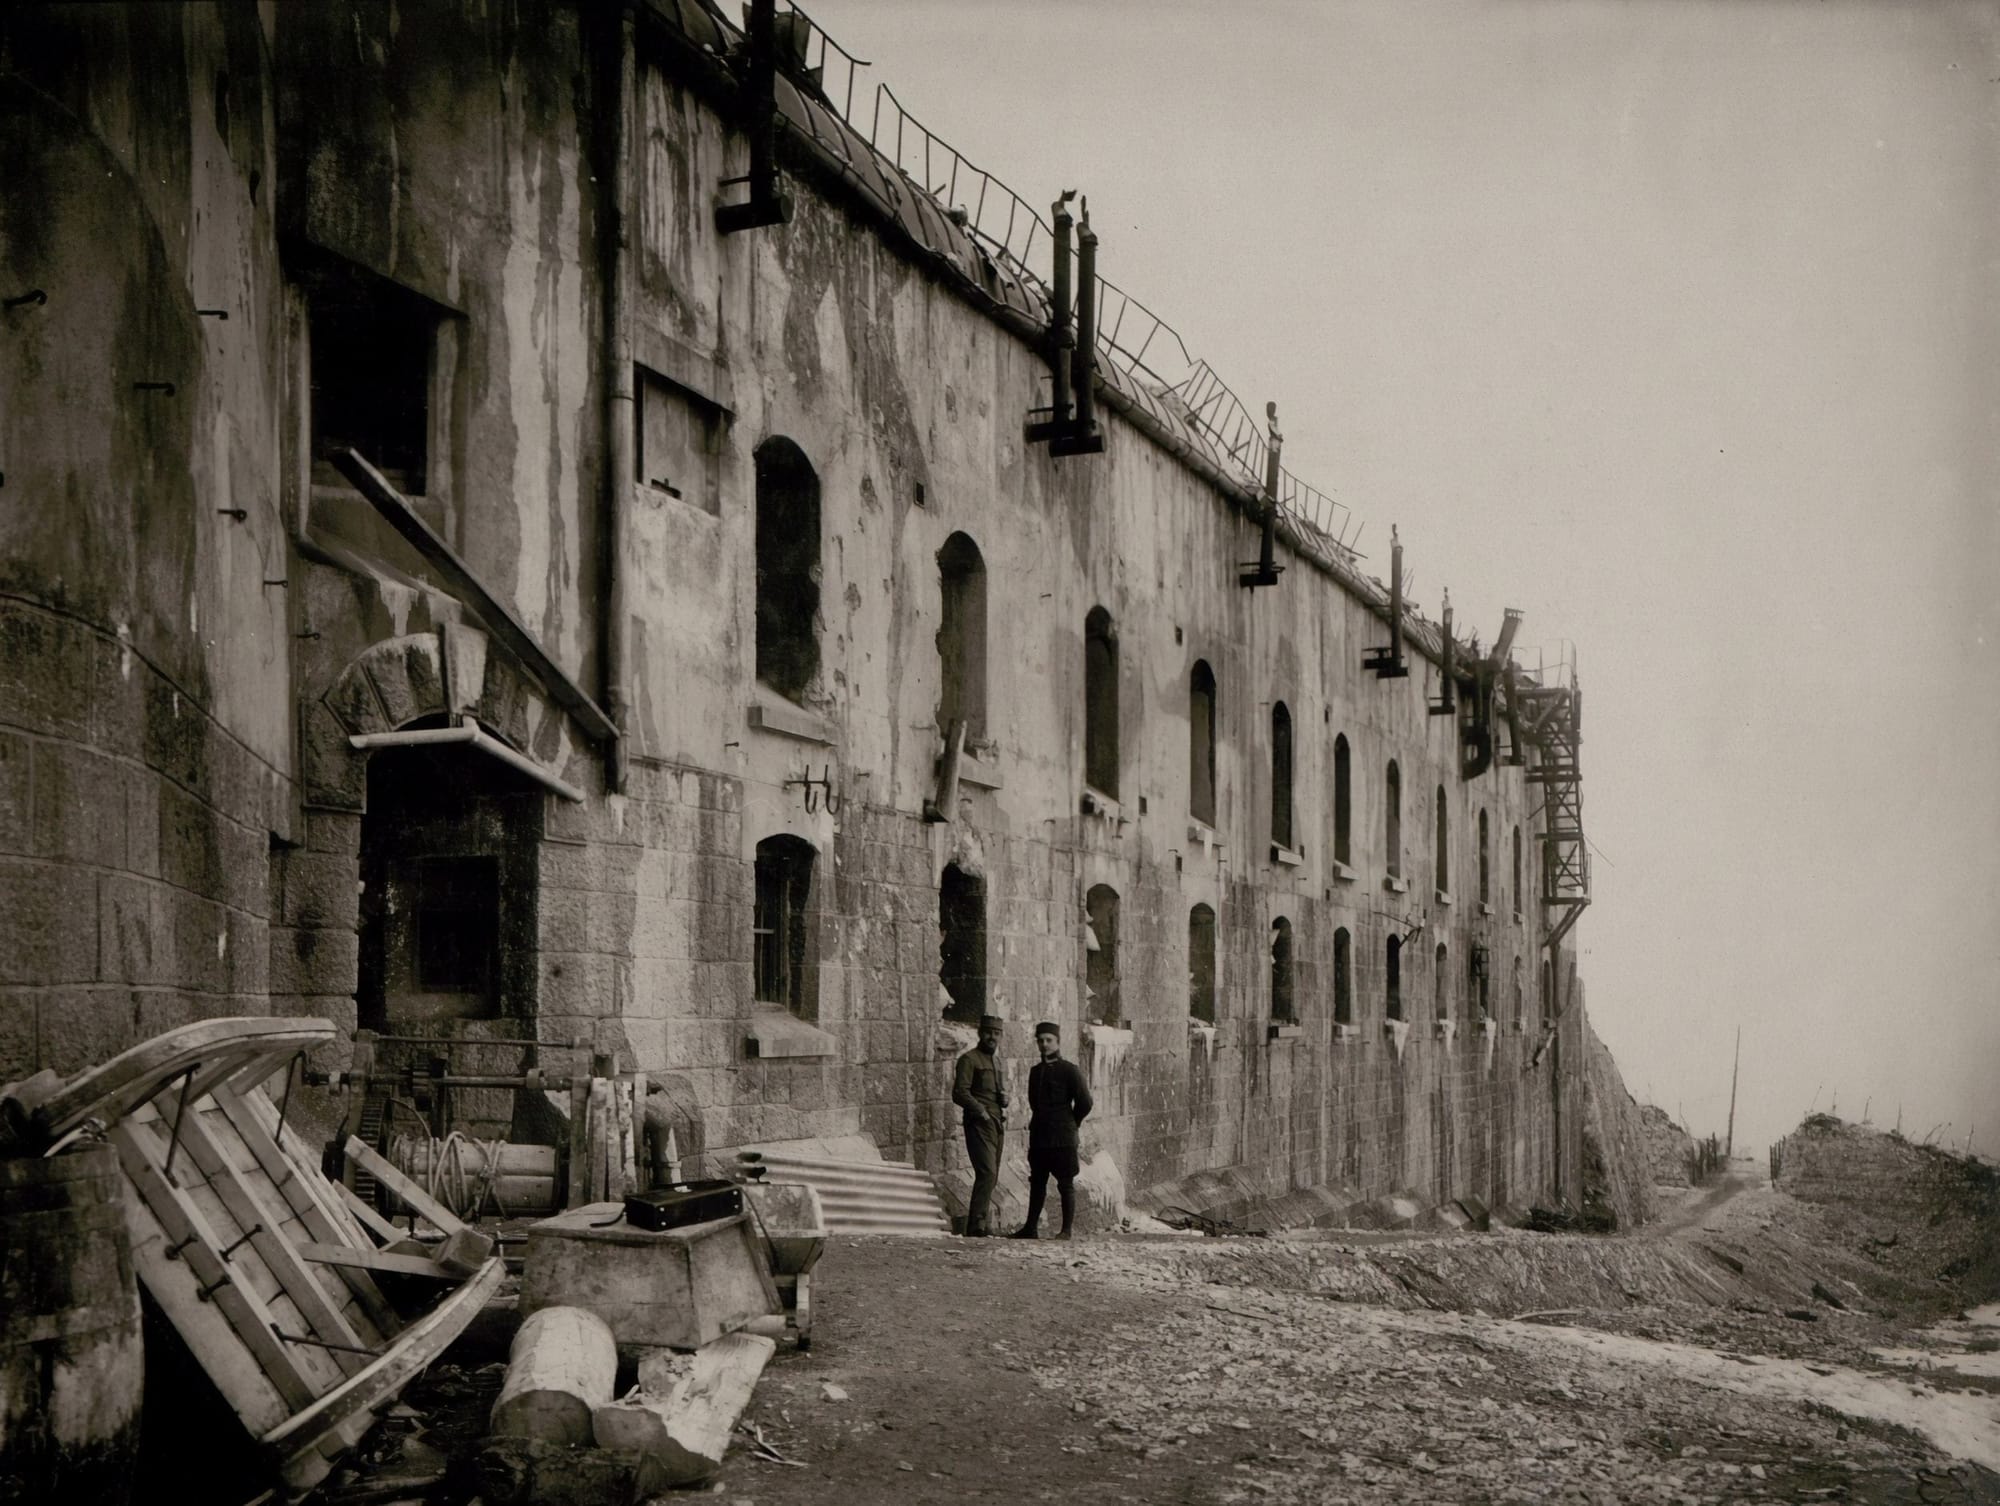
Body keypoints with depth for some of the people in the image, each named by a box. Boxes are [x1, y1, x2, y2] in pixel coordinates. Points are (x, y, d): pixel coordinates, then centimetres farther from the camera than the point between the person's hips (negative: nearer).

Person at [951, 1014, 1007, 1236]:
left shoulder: (995, 1061, 21)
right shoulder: (969, 1059, -5)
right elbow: (959, 1093, -12)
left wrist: (1004, 1099, 9)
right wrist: (981, 1111, -18)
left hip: (997, 1125, 9)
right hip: (979, 1124, -8)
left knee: (991, 1177, 6)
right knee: (987, 1172, -19)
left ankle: (977, 1225, 11)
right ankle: (976, 1224, -20)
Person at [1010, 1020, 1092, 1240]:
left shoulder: (1069, 1070, -7)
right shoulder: (1035, 1071, 11)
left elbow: (1085, 1102, -5)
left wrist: (1069, 1124, 4)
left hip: (1063, 1139, -6)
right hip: (1038, 1137, 6)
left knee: (1065, 1184, 0)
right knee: (1037, 1183, 11)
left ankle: (1066, 1230, 6)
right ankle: (1030, 1228, 16)